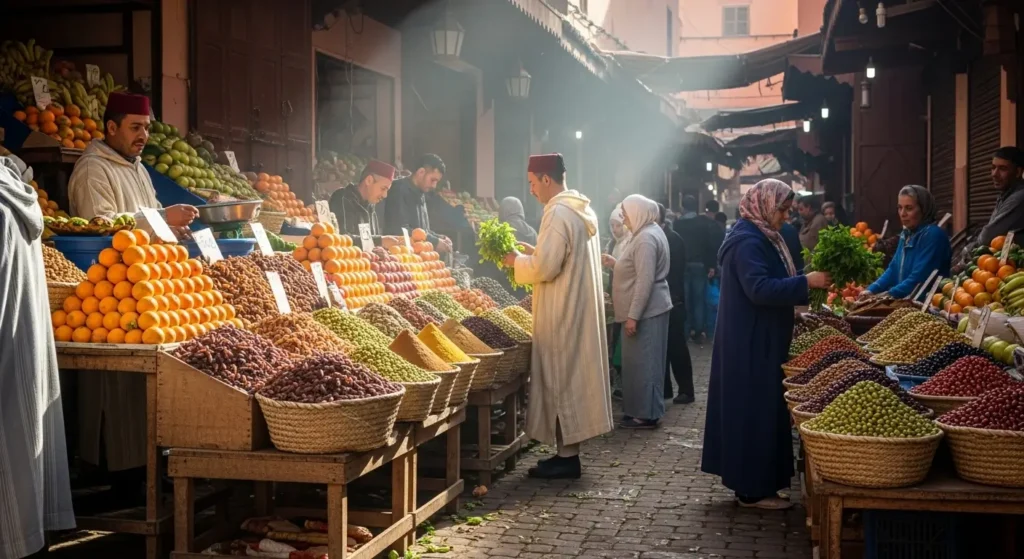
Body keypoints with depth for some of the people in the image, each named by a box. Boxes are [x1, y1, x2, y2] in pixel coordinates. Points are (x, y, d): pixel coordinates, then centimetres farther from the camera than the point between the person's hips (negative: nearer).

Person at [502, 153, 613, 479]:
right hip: (579, 308, 10)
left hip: (563, 314, -10)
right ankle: (569, 452, 18)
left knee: (562, 379, -3)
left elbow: (545, 267, -22)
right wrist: (532, 251, 14)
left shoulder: (558, 213, -18)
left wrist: (517, 261, -6)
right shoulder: (582, 209, 13)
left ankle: (567, 458, 2)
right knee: (572, 378, 12)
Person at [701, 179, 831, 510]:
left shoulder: (762, 237, 15)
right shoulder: (748, 241, -18)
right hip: (751, 342, -11)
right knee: (755, 410, -5)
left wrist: (806, 284, 8)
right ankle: (753, 489, 1)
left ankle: (749, 481, 20)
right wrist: (806, 282, -27)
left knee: (759, 408, 13)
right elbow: (759, 289, -28)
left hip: (759, 340, 11)